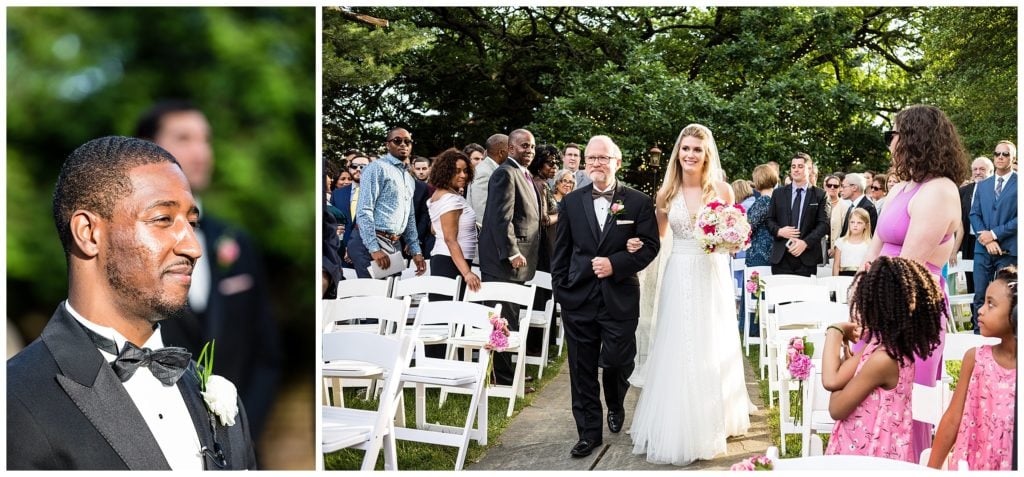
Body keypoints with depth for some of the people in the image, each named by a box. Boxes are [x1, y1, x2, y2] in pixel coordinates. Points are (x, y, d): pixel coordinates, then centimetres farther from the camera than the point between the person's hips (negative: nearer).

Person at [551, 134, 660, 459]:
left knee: (618, 362, 6)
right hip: (578, 299, 2)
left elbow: (650, 246, -3)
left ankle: (615, 406, 40)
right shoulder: (571, 202, 6)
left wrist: (616, 264, -16)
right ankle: (589, 433, 19)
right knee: (582, 370, 6)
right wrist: (560, 289, 3)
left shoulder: (638, 201, -1)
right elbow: (561, 250, 8)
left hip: (620, 298, -2)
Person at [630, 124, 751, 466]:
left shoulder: (722, 190, -2)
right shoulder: (667, 193, 2)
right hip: (680, 278, 1)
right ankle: (681, 426, 18)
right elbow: (658, 236, 13)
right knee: (679, 350, 3)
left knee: (713, 349, 8)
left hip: (713, 276, -1)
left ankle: (713, 421, 25)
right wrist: (638, 245, -5)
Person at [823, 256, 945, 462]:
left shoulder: (882, 359, -26)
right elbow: (832, 381, -6)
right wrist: (836, 331, -5)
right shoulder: (895, 347, 1)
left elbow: (836, 409, -15)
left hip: (870, 457, -8)